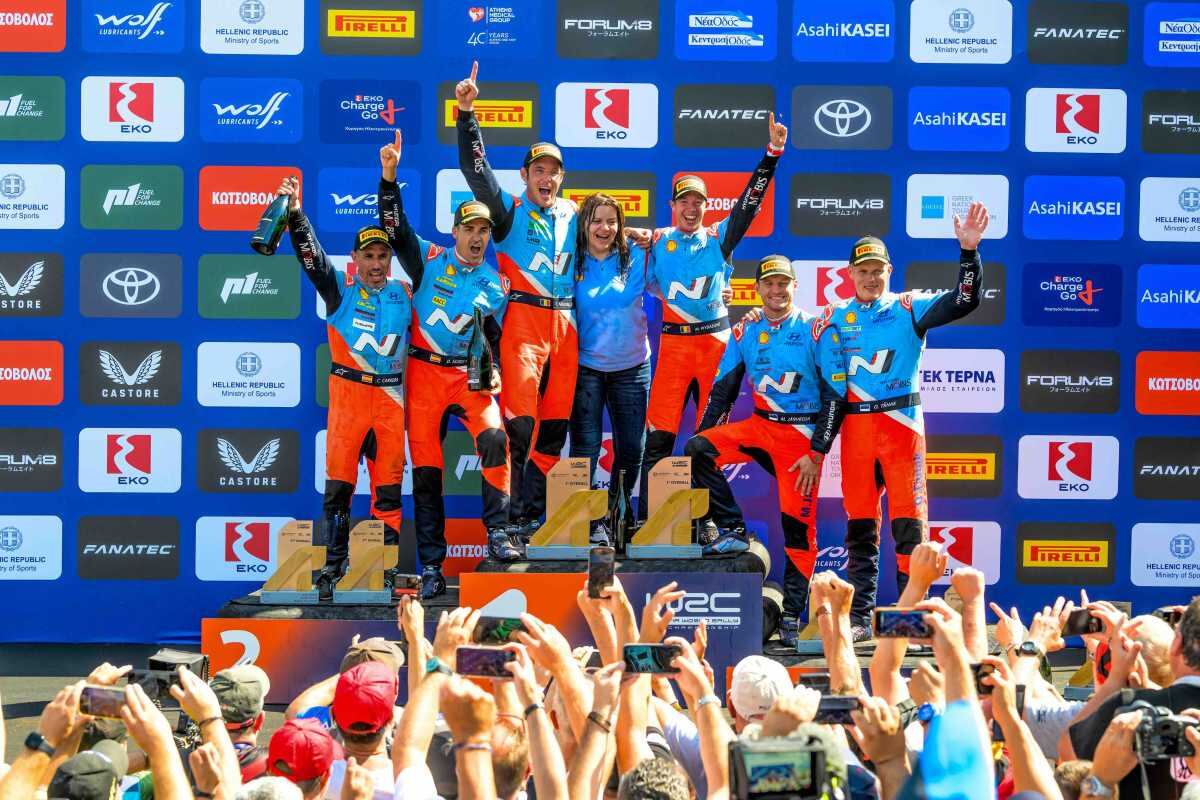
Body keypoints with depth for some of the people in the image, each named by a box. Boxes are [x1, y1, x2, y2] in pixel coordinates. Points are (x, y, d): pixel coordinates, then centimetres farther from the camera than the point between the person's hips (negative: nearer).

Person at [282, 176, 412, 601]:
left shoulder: (404, 293, 12)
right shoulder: (340, 288, 3)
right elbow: (311, 257, -9)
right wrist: (295, 214, -21)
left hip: (391, 395, 3)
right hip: (348, 391, -2)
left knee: (389, 484, 3)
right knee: (339, 482, -4)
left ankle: (385, 569, 10)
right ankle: (332, 568, 2)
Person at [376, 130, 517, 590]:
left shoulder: (495, 285, 7)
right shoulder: (429, 260, 3)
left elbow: (498, 339, 10)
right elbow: (395, 228, -6)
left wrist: (495, 375, -7)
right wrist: (389, 177, -17)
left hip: (469, 375, 1)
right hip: (424, 371, -1)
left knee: (494, 438, -25)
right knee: (426, 469, -1)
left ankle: (497, 533, -15)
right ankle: (431, 567, 5)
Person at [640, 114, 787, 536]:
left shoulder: (719, 237, 6)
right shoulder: (657, 242, 8)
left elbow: (750, 202, -3)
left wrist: (772, 152, -13)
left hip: (715, 341, 0)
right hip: (673, 343, 0)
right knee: (659, 434, -5)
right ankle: (646, 518, -1)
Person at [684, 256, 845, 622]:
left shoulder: (817, 330, -8)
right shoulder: (745, 332, 6)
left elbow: (835, 396, -10)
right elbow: (722, 391, 11)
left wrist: (816, 454, -15)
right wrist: (705, 436, 1)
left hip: (803, 436, -4)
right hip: (759, 427, 4)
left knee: (798, 522, -7)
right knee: (696, 448, -18)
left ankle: (792, 614, 4)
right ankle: (732, 531, -8)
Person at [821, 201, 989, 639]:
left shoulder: (910, 308, 3)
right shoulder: (835, 316, 12)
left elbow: (964, 300, -11)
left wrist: (968, 250, -23)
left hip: (902, 423, -3)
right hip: (855, 428, 3)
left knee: (909, 521, -6)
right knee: (859, 525, 7)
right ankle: (859, 617, 13)